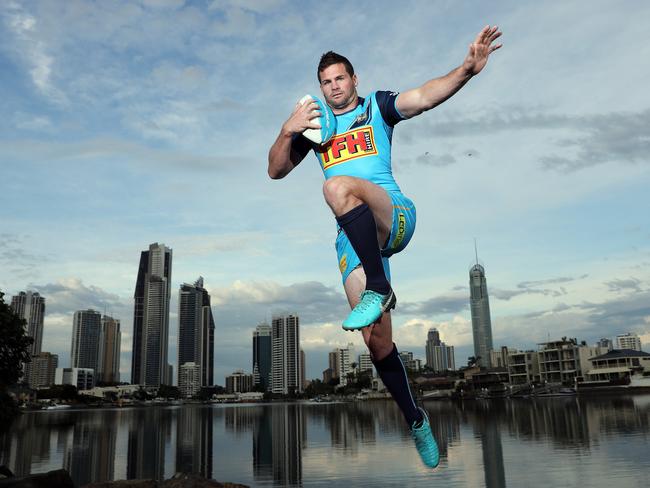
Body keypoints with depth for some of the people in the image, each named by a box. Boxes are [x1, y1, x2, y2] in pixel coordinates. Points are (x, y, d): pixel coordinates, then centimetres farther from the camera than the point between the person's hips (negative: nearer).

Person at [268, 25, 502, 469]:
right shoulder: (315, 124, 20)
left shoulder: (377, 106, 10)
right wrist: (288, 130, -3)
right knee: (376, 340, -6)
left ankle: (379, 290, -33)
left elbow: (423, 97, -9)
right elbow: (276, 170, 16)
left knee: (339, 186, -35)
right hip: (354, 238, 3)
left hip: (395, 216, -3)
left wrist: (465, 70, -27)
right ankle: (415, 419, 12)